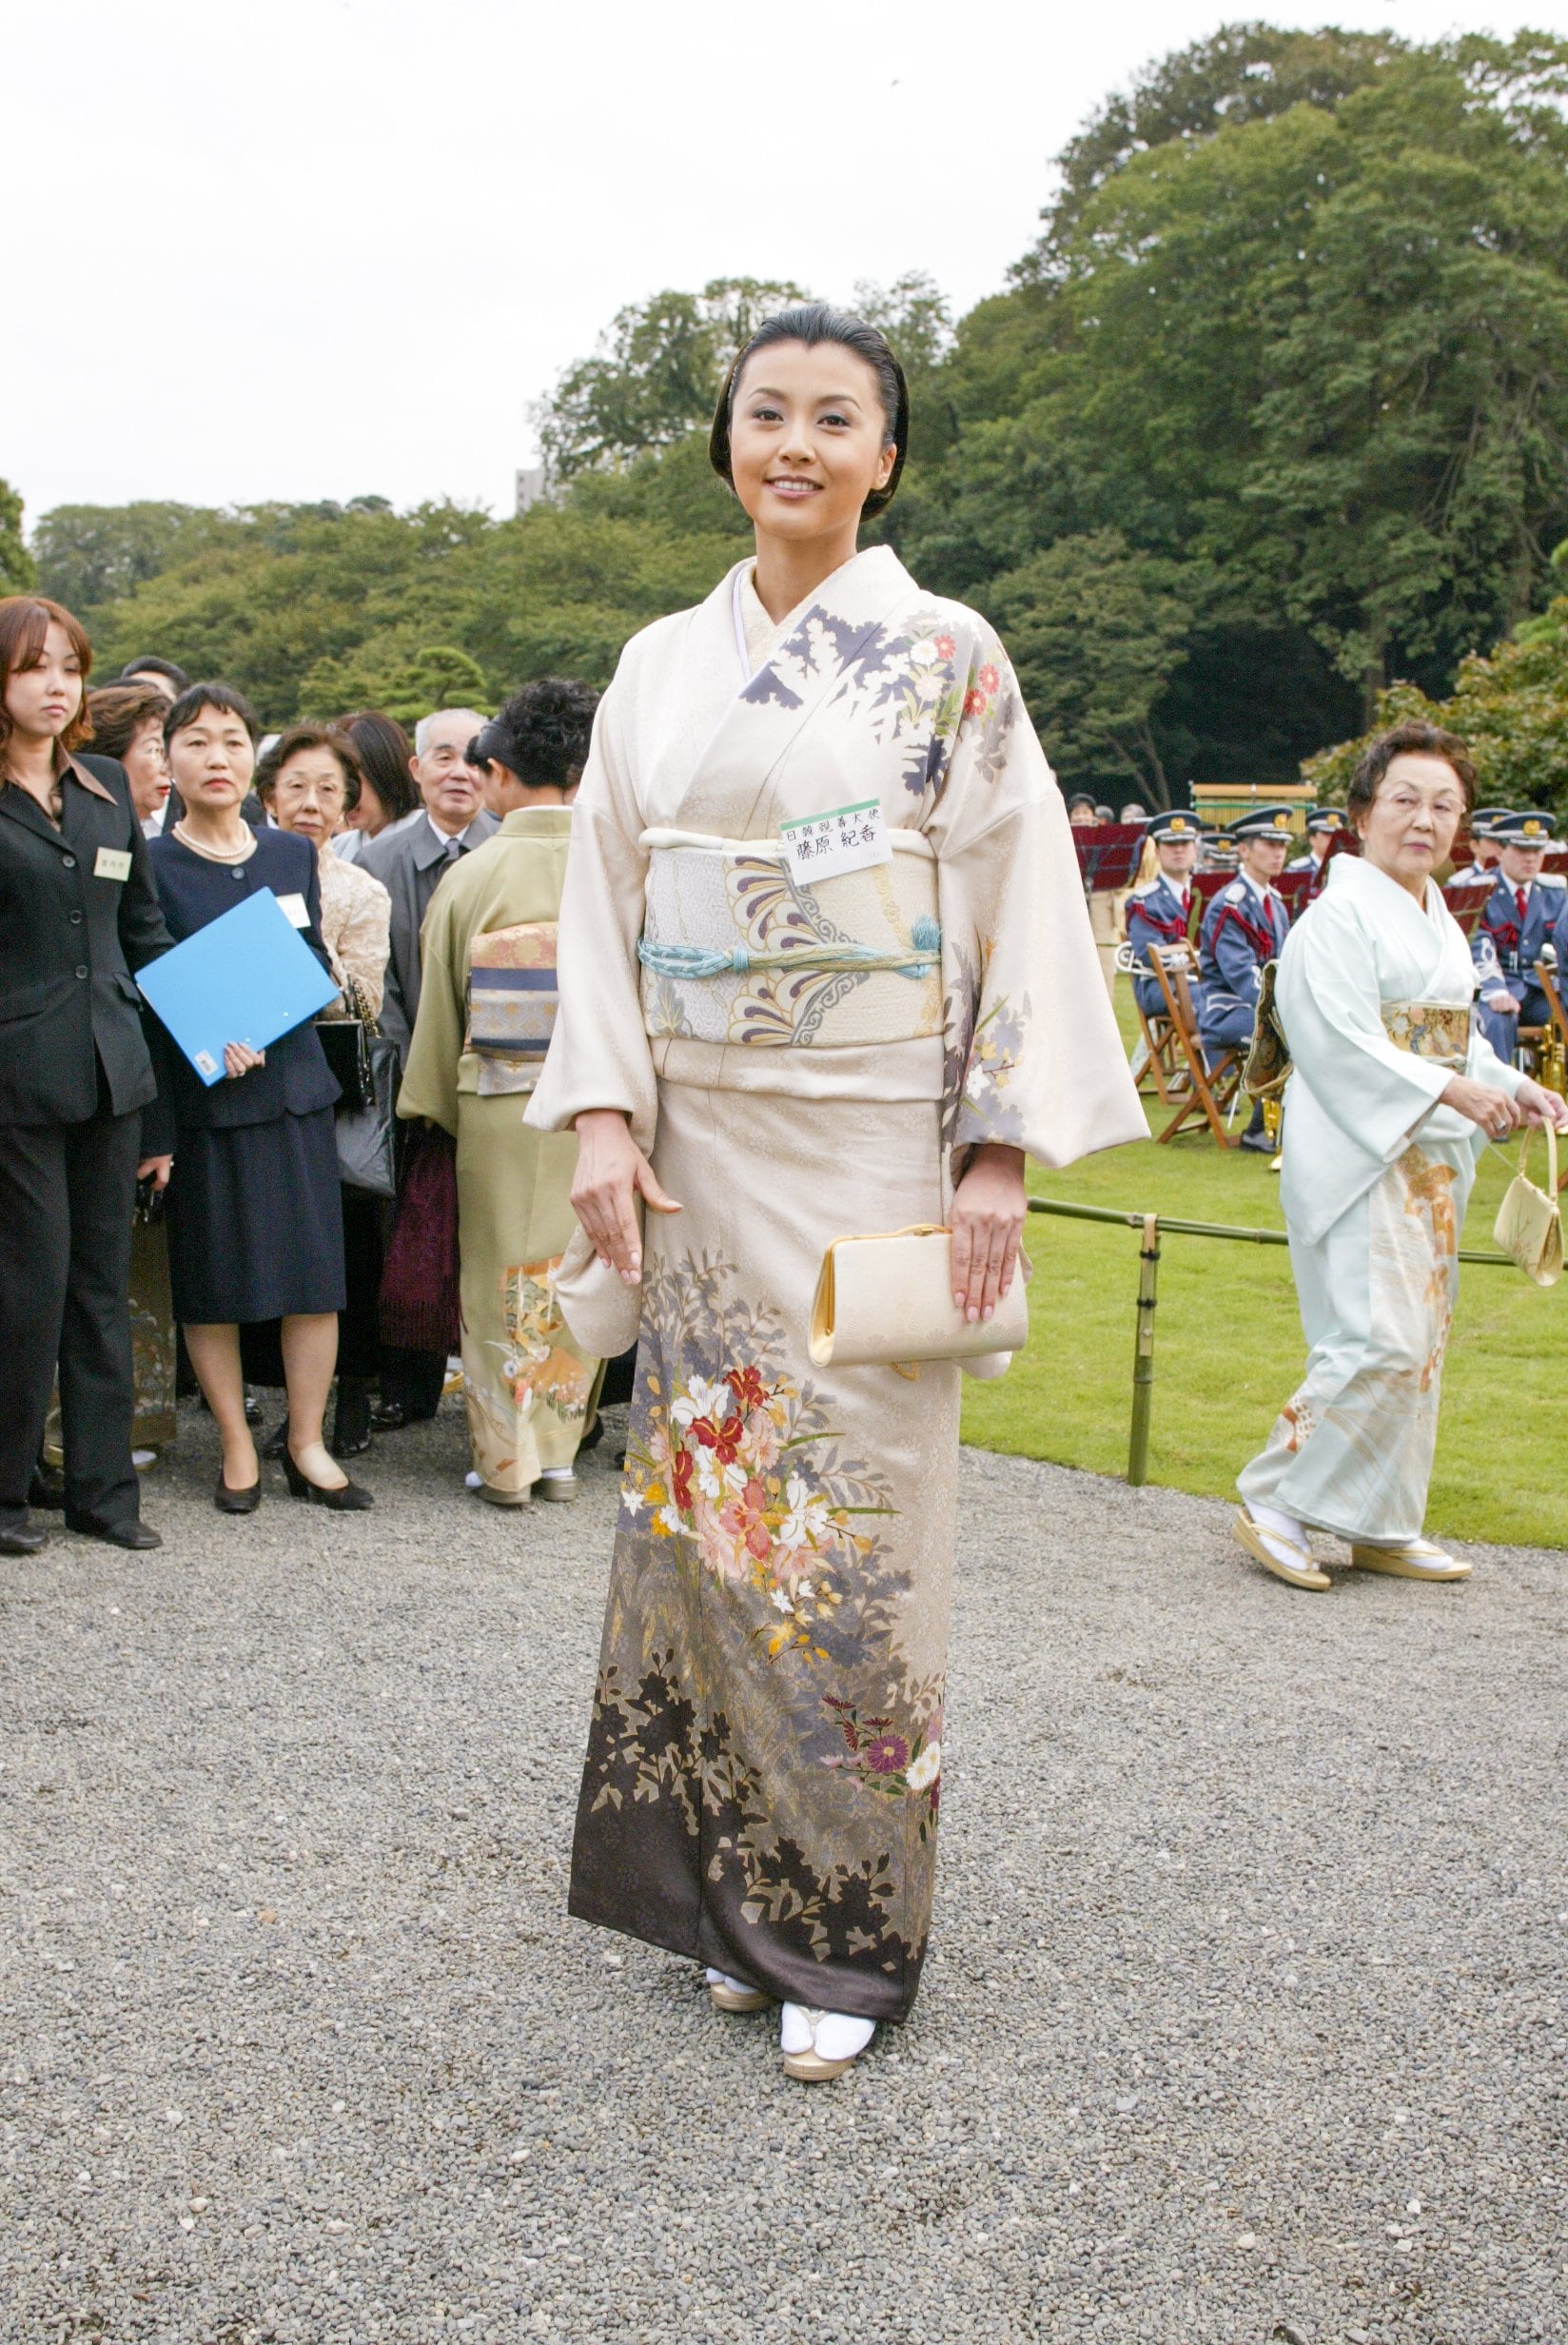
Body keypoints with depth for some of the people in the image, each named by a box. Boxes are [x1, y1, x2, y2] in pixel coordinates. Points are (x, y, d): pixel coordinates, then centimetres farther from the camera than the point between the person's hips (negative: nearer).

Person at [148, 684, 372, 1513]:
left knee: (314, 1270, 1)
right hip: (197, 1095, -3)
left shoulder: (292, 854, 10)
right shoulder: (149, 863, -1)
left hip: (292, 1083, 3)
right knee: (210, 1280, 2)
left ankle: (308, 1444, 13)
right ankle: (236, 1448, 15)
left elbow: (318, 968, 12)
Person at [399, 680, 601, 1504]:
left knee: (501, 1274, 10)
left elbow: (438, 1004, 1)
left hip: (497, 1105, -1)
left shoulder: (472, 876, -6)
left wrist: (440, 1109, 13)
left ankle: (505, 1458, 14)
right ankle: (558, 1451, 18)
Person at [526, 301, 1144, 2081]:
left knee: (857, 1512, -2)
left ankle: (845, 1931, 12)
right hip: (701, 1143, 4)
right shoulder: (662, 664, 11)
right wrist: (601, 1114, -1)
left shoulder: (946, 655, 0)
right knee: (707, 1492, 7)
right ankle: (731, 1887, 22)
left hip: (874, 1141, -4)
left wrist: (1002, 1148, -10)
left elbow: (1023, 899, -3)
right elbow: (605, 897, 10)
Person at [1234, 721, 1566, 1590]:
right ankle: (1273, 1502, -2)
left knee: (1418, 1344, 10)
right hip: (1361, 1156, -9)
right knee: (1378, 1341, -15)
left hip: (1430, 1161, 9)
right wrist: (1446, 1089, -23)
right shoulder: (1339, 916, -11)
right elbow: (1340, 1040, -19)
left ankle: (1381, 1527, 19)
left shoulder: (1438, 920, 16)